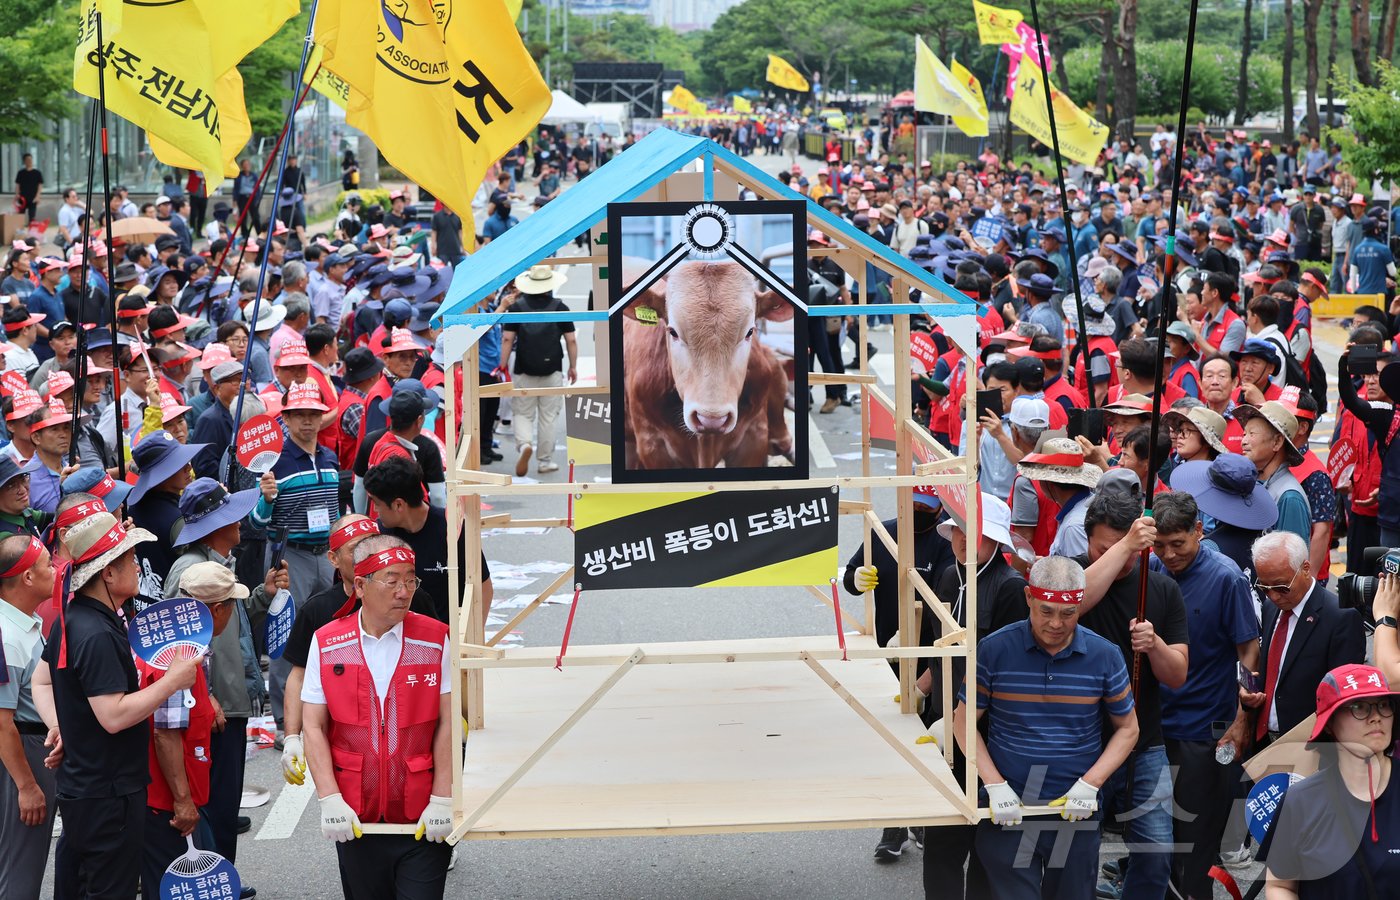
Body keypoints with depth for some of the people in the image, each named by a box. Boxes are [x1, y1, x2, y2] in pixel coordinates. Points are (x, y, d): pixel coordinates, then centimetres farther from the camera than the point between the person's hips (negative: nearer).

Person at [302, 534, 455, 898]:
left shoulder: (435, 639, -2)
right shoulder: (327, 643, 0)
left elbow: (448, 722, -3)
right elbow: (314, 726, 1)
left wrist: (442, 800, -9)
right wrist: (329, 799, -8)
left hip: (423, 821, -1)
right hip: (355, 819, 1)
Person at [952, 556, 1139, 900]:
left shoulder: (1105, 656, -3)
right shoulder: (994, 650, -7)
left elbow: (1127, 729, 6)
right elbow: (965, 721, 1)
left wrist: (1090, 784, -8)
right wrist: (994, 785, -10)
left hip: (1076, 813, 1)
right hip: (1009, 810, -1)